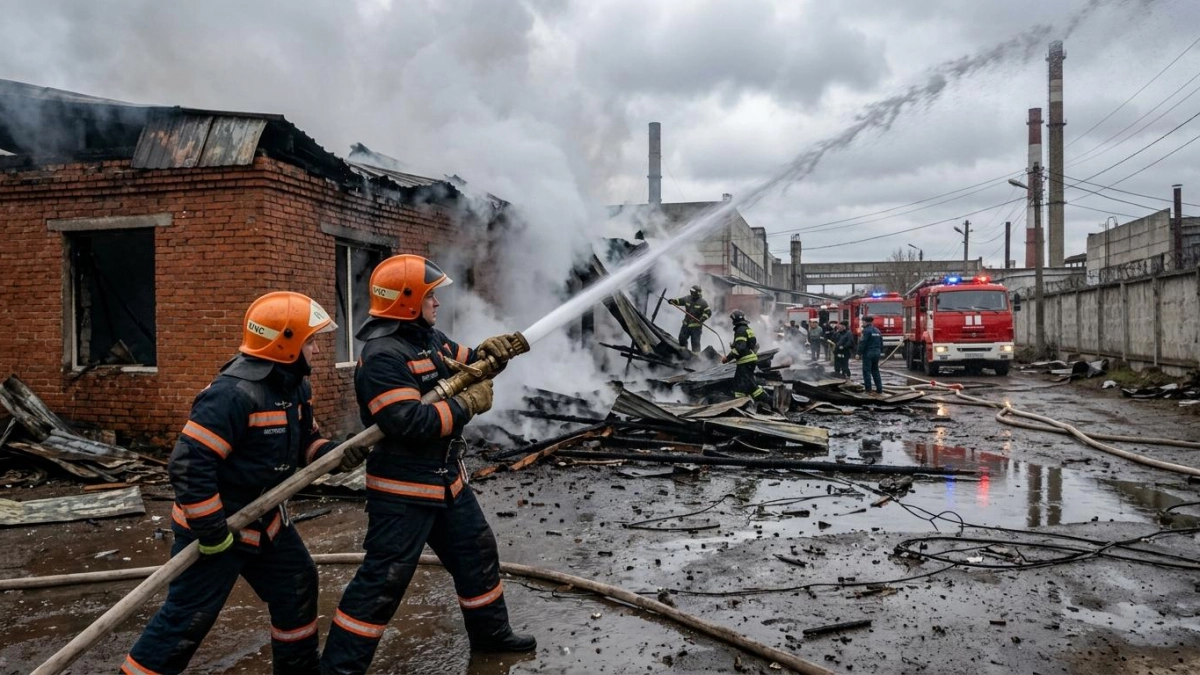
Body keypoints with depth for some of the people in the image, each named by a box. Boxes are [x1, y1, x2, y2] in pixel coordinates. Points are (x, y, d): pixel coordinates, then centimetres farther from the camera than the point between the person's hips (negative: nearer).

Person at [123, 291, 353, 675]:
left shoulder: (295, 386, 2)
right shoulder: (235, 393, -28)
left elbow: (303, 441, 14)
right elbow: (189, 463, -30)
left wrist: (332, 452, -8)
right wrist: (211, 529, -25)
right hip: (215, 527, -9)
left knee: (297, 586, 18)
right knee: (187, 617, -3)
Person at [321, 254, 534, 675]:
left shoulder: (431, 338, 7)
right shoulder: (383, 356, -23)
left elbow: (464, 366, 21)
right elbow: (410, 422, -32)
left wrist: (490, 352, -2)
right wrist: (469, 405, -22)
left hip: (448, 480, 10)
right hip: (402, 491, -10)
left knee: (477, 552, 21)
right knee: (384, 578, -4)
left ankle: (490, 632, 40)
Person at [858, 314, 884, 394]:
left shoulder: (866, 331, -12)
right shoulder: (877, 331, 14)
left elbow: (863, 343, -17)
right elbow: (881, 343, 16)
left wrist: (859, 352, -12)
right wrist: (880, 351, 21)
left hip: (868, 353, -8)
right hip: (877, 353, 8)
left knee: (867, 371, -2)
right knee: (875, 371, 13)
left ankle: (868, 389, -4)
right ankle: (879, 389, 10)